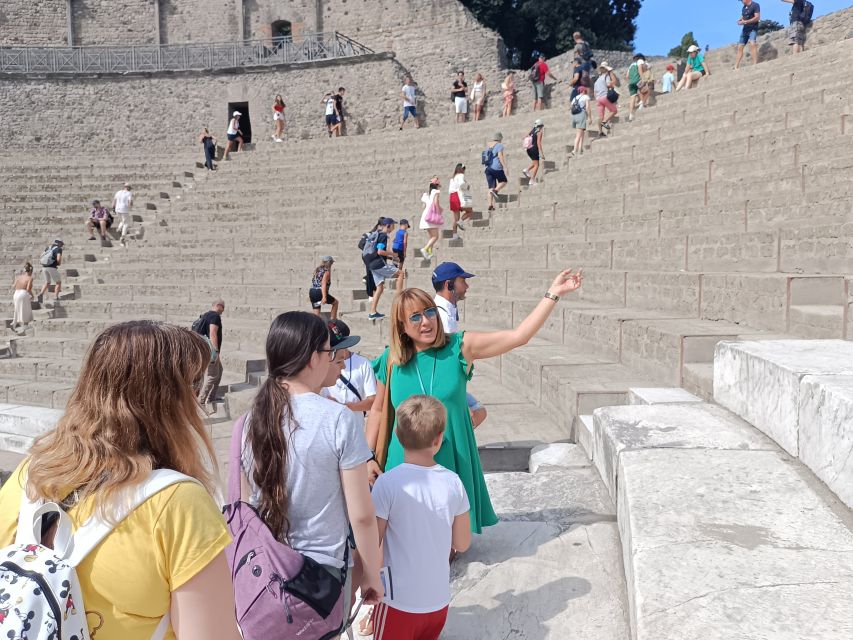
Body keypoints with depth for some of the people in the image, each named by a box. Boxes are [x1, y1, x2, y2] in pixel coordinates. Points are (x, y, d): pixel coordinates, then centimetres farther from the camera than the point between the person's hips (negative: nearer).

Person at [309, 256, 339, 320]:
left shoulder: (317, 270, 17)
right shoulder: (327, 272, -8)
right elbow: (323, 284, -19)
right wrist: (324, 297, -28)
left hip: (311, 292, 8)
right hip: (319, 293, -8)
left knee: (316, 313, 11)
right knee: (335, 302, 16)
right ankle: (333, 320, 14)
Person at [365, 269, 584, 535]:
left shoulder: (460, 348, -8)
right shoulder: (391, 361, -4)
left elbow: (519, 335, -13)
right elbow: (378, 410, 7)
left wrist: (553, 293, -16)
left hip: (451, 458, 0)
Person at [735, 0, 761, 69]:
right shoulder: (743, 7, 15)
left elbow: (757, 18, -14)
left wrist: (745, 22, -18)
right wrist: (740, 20, 2)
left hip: (753, 29, -7)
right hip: (745, 29, 7)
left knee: (752, 44, -26)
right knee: (740, 47, 3)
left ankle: (755, 64, -33)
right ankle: (736, 67, 6)